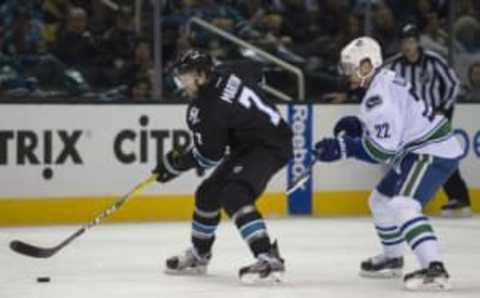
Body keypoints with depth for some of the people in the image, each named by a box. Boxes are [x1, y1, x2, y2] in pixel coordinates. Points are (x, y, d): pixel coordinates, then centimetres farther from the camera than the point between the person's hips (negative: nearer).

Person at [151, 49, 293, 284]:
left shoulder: (212, 106, -25)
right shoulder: (221, 79, 1)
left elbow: (208, 156, -17)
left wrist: (175, 164, -3)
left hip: (270, 145, -11)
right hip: (248, 144, 11)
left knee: (234, 196, -28)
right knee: (209, 193, 15)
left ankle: (269, 260, -34)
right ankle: (198, 256, 33)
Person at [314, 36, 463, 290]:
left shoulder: (380, 95, -22)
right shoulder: (383, 83, 10)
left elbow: (382, 148, -26)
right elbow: (388, 128, 20)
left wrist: (342, 148, -23)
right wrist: (357, 126, 5)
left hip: (433, 152, -11)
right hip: (417, 151, 11)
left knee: (402, 205, -28)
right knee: (380, 200, 22)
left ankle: (434, 269, -39)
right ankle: (392, 259, 41)